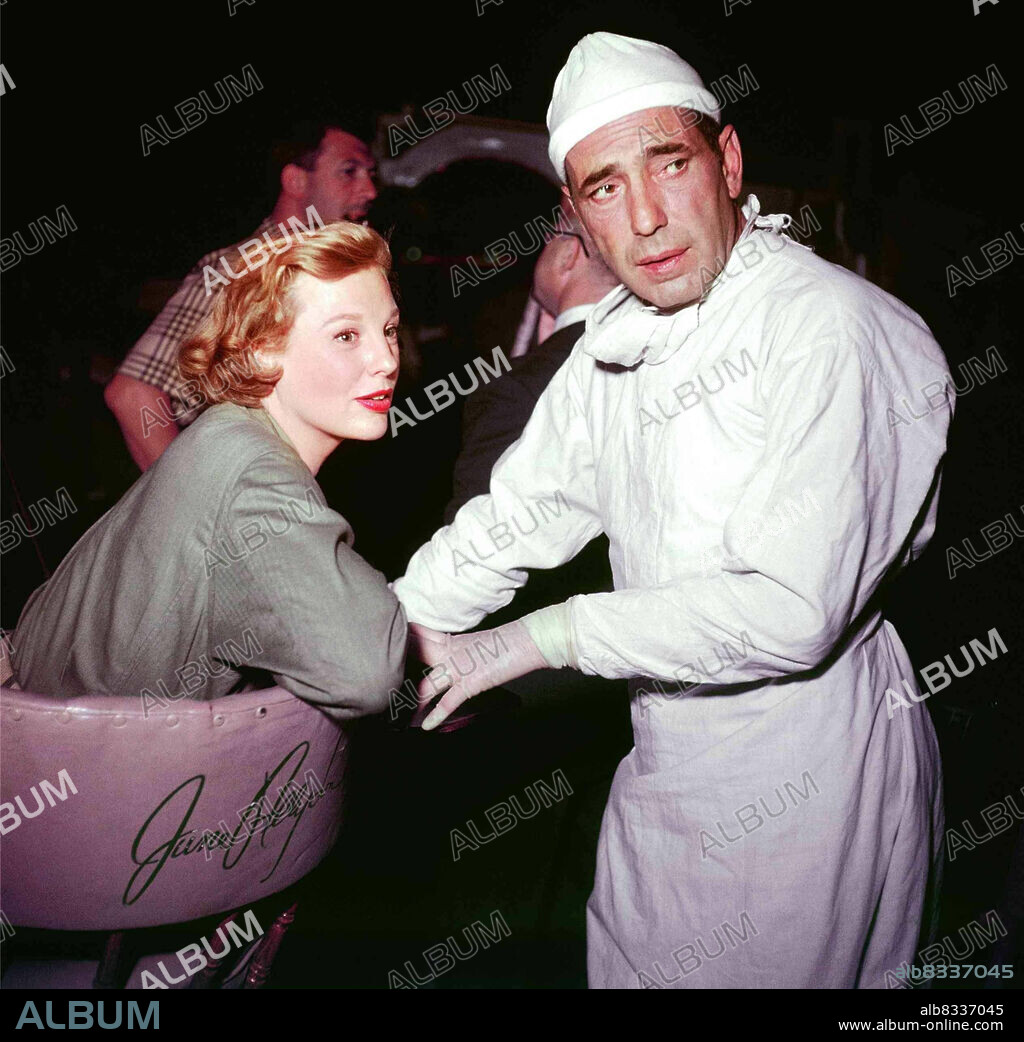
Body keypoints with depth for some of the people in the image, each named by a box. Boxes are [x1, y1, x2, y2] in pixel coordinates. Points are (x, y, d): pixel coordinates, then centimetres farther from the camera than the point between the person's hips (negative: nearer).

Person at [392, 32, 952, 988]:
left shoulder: (830, 328, -23)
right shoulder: (618, 339, 3)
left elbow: (792, 611, -28)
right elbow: (518, 511, 8)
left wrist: (542, 639, -20)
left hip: (801, 774, -7)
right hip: (671, 757, 7)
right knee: (626, 961, 23)